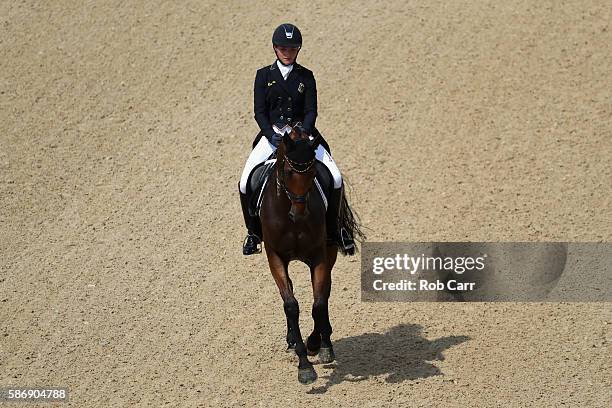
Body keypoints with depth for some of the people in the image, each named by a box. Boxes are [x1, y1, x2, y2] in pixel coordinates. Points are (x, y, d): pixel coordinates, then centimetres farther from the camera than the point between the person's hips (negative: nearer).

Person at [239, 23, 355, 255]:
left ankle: (333, 229, 5)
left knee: (336, 179, -15)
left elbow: (311, 111, -2)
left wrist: (303, 132, -22)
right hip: (272, 133, 0)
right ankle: (254, 233, 3)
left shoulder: (306, 77, 6)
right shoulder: (264, 75, 4)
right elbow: (259, 112, -2)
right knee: (245, 183, -18)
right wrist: (272, 135, -19)